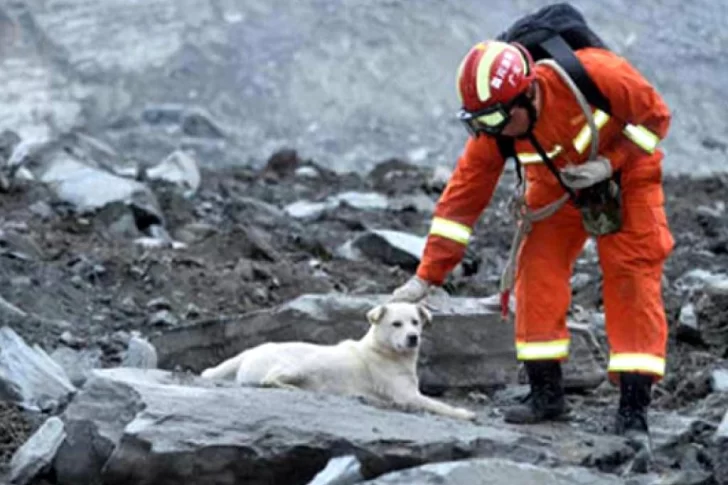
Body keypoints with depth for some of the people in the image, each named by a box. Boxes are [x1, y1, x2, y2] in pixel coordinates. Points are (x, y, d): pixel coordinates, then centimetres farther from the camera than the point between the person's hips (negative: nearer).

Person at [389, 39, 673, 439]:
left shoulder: (593, 73, -38)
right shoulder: (491, 130, -24)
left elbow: (655, 114, -21)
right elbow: (463, 195, -19)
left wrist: (610, 163, -32)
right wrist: (426, 277, -22)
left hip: (625, 175, -3)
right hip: (557, 187, 3)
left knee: (632, 279, -11)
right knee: (538, 273, -10)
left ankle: (633, 410, -11)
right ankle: (546, 394, 2)